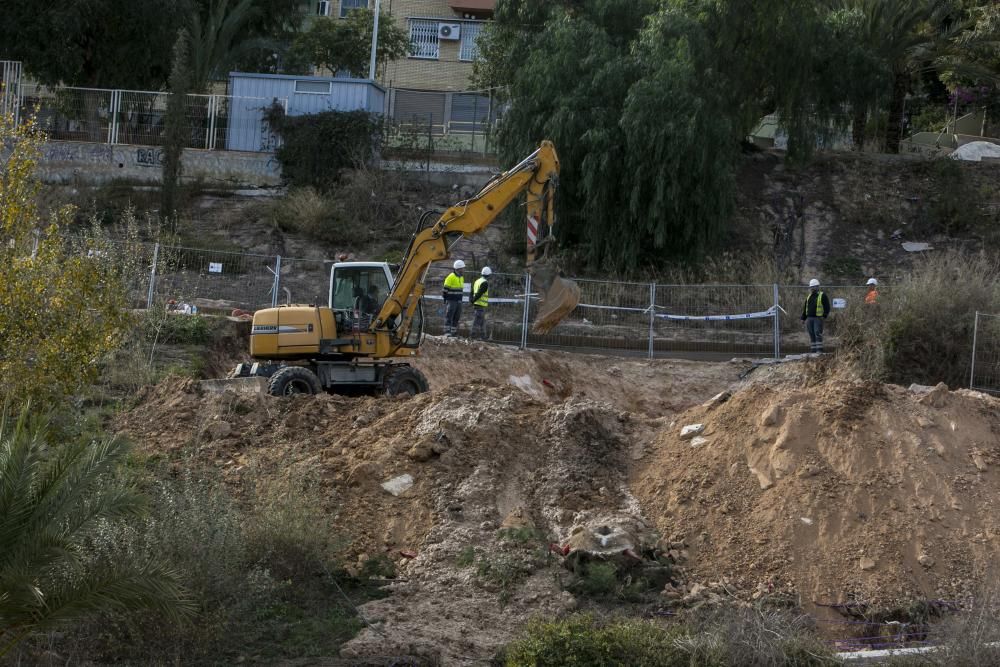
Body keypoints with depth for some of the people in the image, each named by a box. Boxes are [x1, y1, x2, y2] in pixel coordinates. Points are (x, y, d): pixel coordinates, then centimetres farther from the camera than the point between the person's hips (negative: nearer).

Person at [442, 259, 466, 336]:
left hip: (459, 301, 8)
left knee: (456, 317, 8)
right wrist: (445, 299, -10)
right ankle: (447, 332, -11)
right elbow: (446, 289, -10)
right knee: (449, 316, -9)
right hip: (451, 301, -8)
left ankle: (454, 332, 12)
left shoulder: (461, 278, 16)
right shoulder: (451, 277, -10)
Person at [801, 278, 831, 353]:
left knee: (818, 333, -12)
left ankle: (819, 349, -12)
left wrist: (824, 316, -13)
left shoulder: (822, 296, 0)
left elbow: (827, 307, -3)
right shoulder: (809, 297, 18)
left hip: (818, 318, -6)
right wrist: (803, 318, 17)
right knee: (811, 335, 6)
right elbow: (804, 307, 23)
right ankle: (813, 349, 8)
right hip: (809, 318, 6)